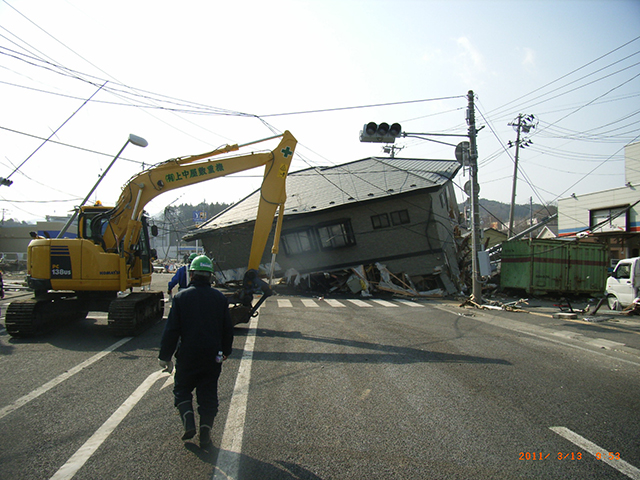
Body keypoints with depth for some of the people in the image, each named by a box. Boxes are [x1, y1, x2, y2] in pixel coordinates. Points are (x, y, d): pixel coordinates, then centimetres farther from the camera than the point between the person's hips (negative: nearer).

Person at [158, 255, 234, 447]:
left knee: (182, 390, 17)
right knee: (208, 394, 12)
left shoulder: (181, 297, -7)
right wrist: (225, 352, 22)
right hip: (212, 357, 2)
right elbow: (228, 329, 8)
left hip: (187, 355, -2)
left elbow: (171, 330, -6)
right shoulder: (220, 298, 1)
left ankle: (189, 423, 1)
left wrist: (165, 356, 2)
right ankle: (205, 432, 12)